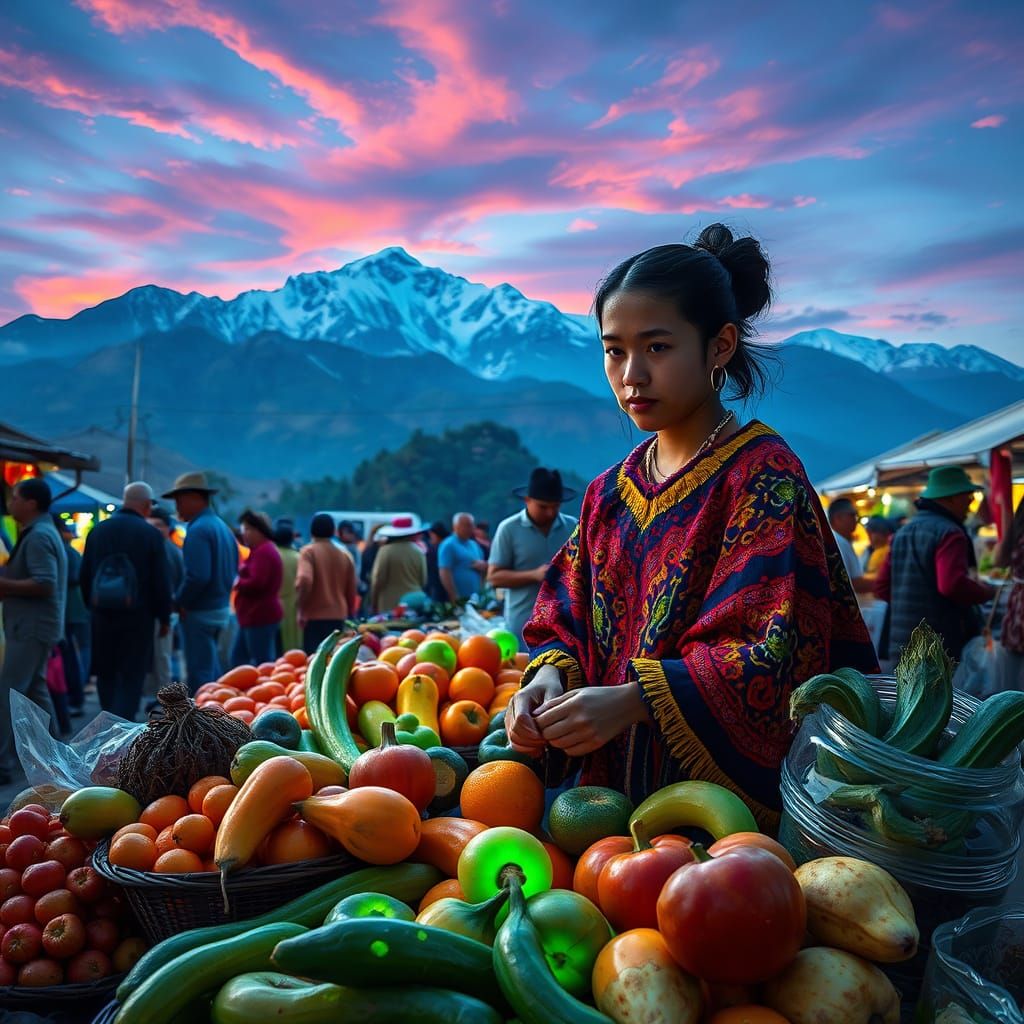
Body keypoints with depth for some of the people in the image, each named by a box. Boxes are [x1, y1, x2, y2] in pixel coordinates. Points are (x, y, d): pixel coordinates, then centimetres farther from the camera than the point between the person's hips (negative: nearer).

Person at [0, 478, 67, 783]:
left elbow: (44, 584, -26)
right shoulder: (41, 533, 16)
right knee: (34, 690, 15)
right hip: (33, 626, 10)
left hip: (31, 628, -10)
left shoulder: (38, 536, -17)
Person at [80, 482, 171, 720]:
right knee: (131, 677, 1)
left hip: (102, 614, 4)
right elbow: (161, 581, -8)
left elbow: (85, 575, 10)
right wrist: (164, 618, 2)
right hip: (138, 616, -4)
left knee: (106, 674, 16)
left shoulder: (97, 531, 4)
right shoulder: (150, 534, -9)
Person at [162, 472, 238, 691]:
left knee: (199, 675, -3)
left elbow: (197, 576, -25)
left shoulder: (198, 529, -17)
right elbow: (232, 570, 17)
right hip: (221, 609, 9)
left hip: (200, 613, -9)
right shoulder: (222, 526, 12)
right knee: (212, 671, 18)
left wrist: (179, 602, -12)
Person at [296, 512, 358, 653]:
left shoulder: (309, 551, -7)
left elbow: (304, 580, -24)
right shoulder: (345, 554, 8)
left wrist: (300, 607, -13)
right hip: (338, 615, 5)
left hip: (315, 616, -5)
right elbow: (351, 590, 12)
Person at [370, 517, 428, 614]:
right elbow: (423, 580, 7)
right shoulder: (419, 552, 1)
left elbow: (378, 579, -6)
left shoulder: (386, 551, -9)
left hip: (389, 605, -3)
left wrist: (374, 602, 4)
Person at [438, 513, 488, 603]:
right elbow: (444, 573, -16)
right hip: (459, 599, -8)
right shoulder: (448, 545, -8)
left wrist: (483, 566, 3)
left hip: (476, 597, 8)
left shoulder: (475, 545, 16)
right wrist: (454, 597, -19)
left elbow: (484, 567, 25)